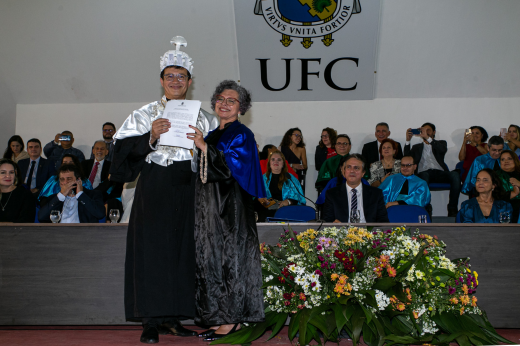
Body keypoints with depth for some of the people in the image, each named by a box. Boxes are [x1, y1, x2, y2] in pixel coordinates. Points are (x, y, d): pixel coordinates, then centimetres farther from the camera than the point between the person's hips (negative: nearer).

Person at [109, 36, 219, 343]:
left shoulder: (203, 118, 13)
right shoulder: (146, 114, 8)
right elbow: (126, 152, -2)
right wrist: (151, 137, -16)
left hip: (187, 192, 2)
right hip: (154, 191, -2)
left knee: (183, 251, 3)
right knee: (153, 250, -5)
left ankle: (172, 317, 13)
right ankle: (151, 320, 1)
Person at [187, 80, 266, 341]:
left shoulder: (242, 135, -3)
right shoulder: (211, 135, 18)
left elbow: (236, 167, -18)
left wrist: (204, 148, -22)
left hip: (231, 207, -8)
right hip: (209, 207, 8)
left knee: (230, 257, -6)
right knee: (210, 258, 7)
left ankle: (233, 319, 2)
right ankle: (219, 317, 14)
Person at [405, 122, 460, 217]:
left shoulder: (441, 143, 27)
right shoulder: (417, 147, 30)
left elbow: (443, 149, 0)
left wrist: (427, 137, -8)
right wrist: (408, 140, 3)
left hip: (439, 173, 1)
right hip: (424, 173, -1)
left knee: (455, 174, -32)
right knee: (424, 175, -39)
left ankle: (452, 209, -29)